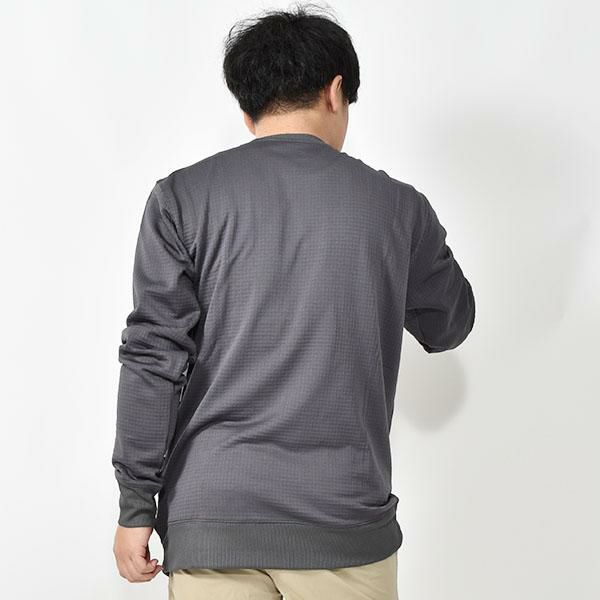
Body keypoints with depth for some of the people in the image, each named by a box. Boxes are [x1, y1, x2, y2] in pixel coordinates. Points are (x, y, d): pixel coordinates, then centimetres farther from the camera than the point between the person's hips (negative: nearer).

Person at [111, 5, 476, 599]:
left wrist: (135, 505, 1)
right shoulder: (397, 205, 1)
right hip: (343, 523, 0)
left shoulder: (182, 197, -2)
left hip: (211, 518, 0)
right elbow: (449, 326, 17)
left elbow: (153, 357, -6)